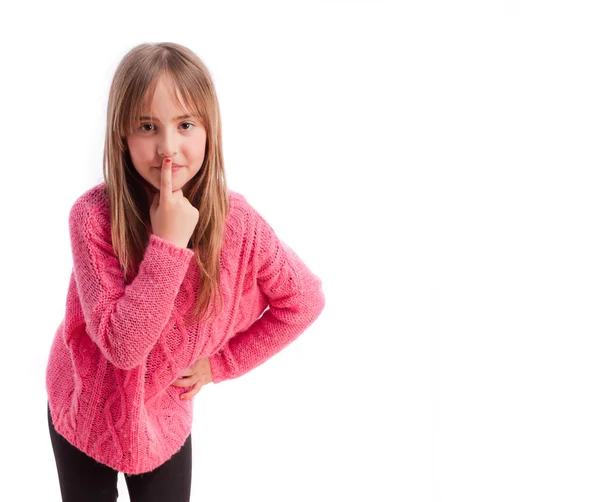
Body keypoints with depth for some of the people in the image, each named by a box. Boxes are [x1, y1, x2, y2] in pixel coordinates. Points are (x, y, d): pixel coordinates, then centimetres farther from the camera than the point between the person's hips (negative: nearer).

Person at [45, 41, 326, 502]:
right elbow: (120, 344, -30)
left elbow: (305, 300, -5)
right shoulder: (94, 215, -26)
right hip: (86, 410, -1)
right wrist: (168, 243, -37)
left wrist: (220, 361, -8)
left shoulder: (238, 222, -20)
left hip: (166, 418, 1)